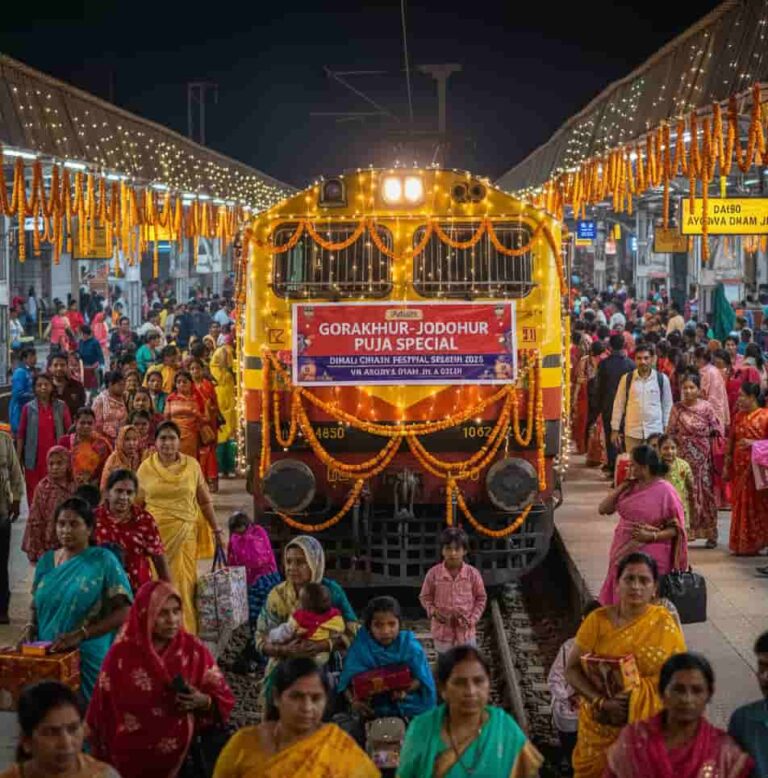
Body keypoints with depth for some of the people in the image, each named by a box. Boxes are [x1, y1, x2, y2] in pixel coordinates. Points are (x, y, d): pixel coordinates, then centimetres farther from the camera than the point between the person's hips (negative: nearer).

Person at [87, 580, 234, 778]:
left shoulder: (194, 650, 0)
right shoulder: (121, 655, -4)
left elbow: (225, 700, 3)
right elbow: (102, 710, 3)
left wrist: (202, 701, -17)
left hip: (182, 756, 2)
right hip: (132, 760, -1)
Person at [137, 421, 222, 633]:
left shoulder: (192, 465, 5)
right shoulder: (146, 468, 4)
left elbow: (205, 501, 12)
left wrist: (216, 530, 11)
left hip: (184, 535, 0)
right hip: (155, 534, 0)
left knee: (184, 583, -1)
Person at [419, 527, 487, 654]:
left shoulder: (473, 573, -9)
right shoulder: (434, 573, -9)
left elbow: (481, 598, 1)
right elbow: (425, 597, 3)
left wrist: (473, 619, -10)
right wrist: (433, 611, -15)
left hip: (465, 630, 0)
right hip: (442, 630, 0)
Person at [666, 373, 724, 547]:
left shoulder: (706, 407, -2)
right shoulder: (677, 408, 1)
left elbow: (717, 429, 2)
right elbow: (670, 432, 4)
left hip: (702, 456, -1)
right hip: (683, 456, 1)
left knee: (705, 492, 2)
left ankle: (710, 533, 9)